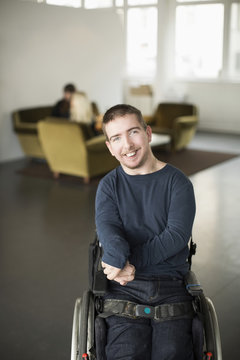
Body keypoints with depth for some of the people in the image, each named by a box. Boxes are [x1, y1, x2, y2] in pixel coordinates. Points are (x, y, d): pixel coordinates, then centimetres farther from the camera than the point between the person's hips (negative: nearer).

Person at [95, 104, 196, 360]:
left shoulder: (178, 182, 4)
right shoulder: (108, 185, 8)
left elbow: (177, 234, -7)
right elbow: (106, 227, -9)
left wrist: (129, 262, -18)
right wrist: (121, 260, -31)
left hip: (171, 284, 0)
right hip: (125, 288, 1)